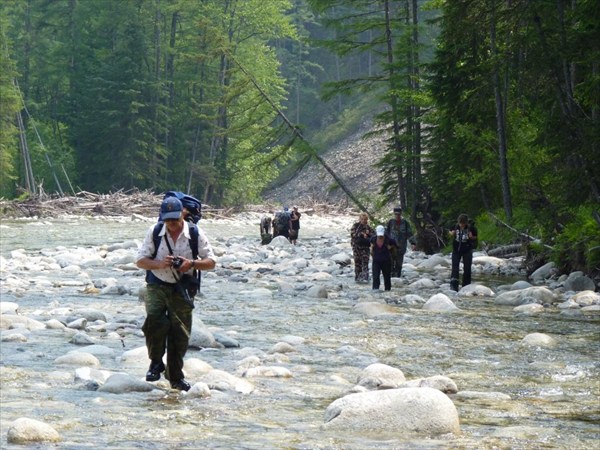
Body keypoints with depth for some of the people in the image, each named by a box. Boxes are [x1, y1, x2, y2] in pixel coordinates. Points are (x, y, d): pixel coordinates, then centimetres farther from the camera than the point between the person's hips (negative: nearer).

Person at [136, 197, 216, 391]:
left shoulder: (195, 234, -3)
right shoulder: (154, 232, -2)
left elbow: (211, 262, -1)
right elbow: (140, 260, -1)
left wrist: (192, 264, -21)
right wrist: (159, 264, -20)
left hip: (182, 289, 1)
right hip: (157, 285, 0)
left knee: (180, 332, 3)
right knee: (154, 321, -25)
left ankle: (175, 376, 20)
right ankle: (156, 362, -3)